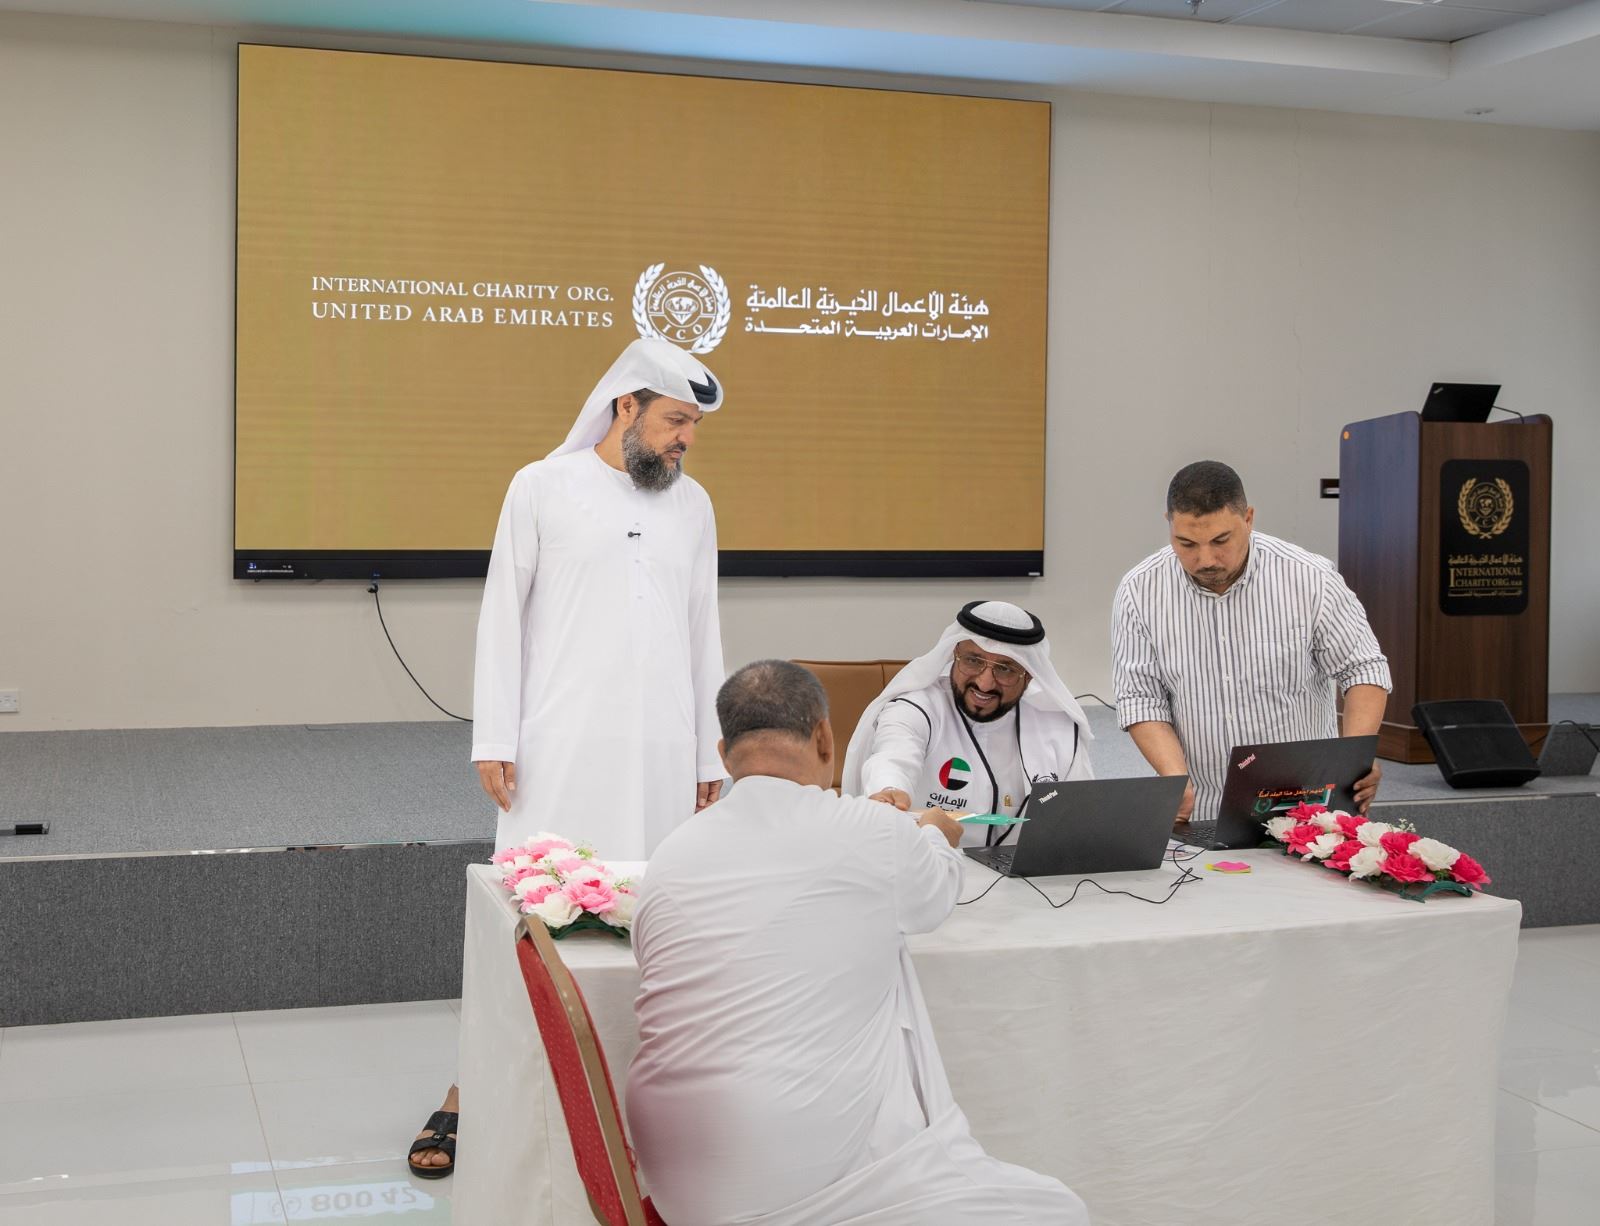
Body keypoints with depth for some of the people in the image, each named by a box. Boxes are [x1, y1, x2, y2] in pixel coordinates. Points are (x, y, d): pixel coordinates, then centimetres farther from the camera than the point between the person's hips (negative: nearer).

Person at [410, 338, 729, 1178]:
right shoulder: (543, 487, 0)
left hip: (662, 755, 3)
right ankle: (465, 1098, 10)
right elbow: (502, 617, 0)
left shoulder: (693, 504, 11)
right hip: (560, 751, -3)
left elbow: (703, 634, 14)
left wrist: (711, 753, 12)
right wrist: (493, 741, -5)